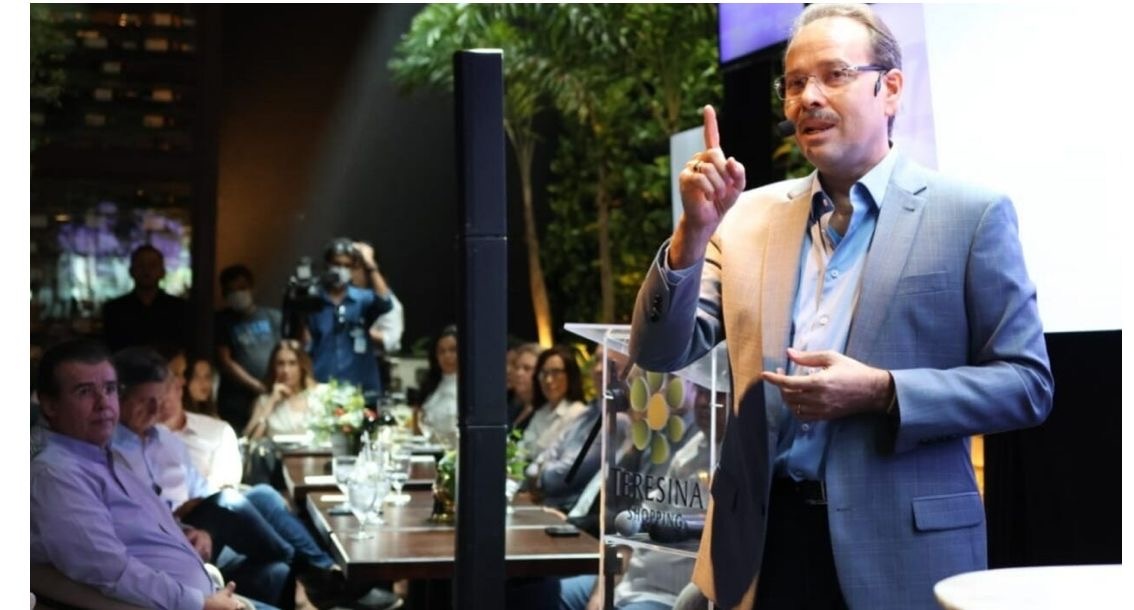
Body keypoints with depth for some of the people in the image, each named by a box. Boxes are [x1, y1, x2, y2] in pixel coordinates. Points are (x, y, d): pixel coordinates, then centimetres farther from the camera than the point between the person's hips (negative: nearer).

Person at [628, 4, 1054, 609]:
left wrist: (882, 393, -17)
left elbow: (1026, 383, -4)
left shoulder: (970, 215, -3)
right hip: (761, 542, 3)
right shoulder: (748, 216, 6)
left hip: (902, 546, -3)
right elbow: (662, 353, 2)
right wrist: (695, 228, -12)